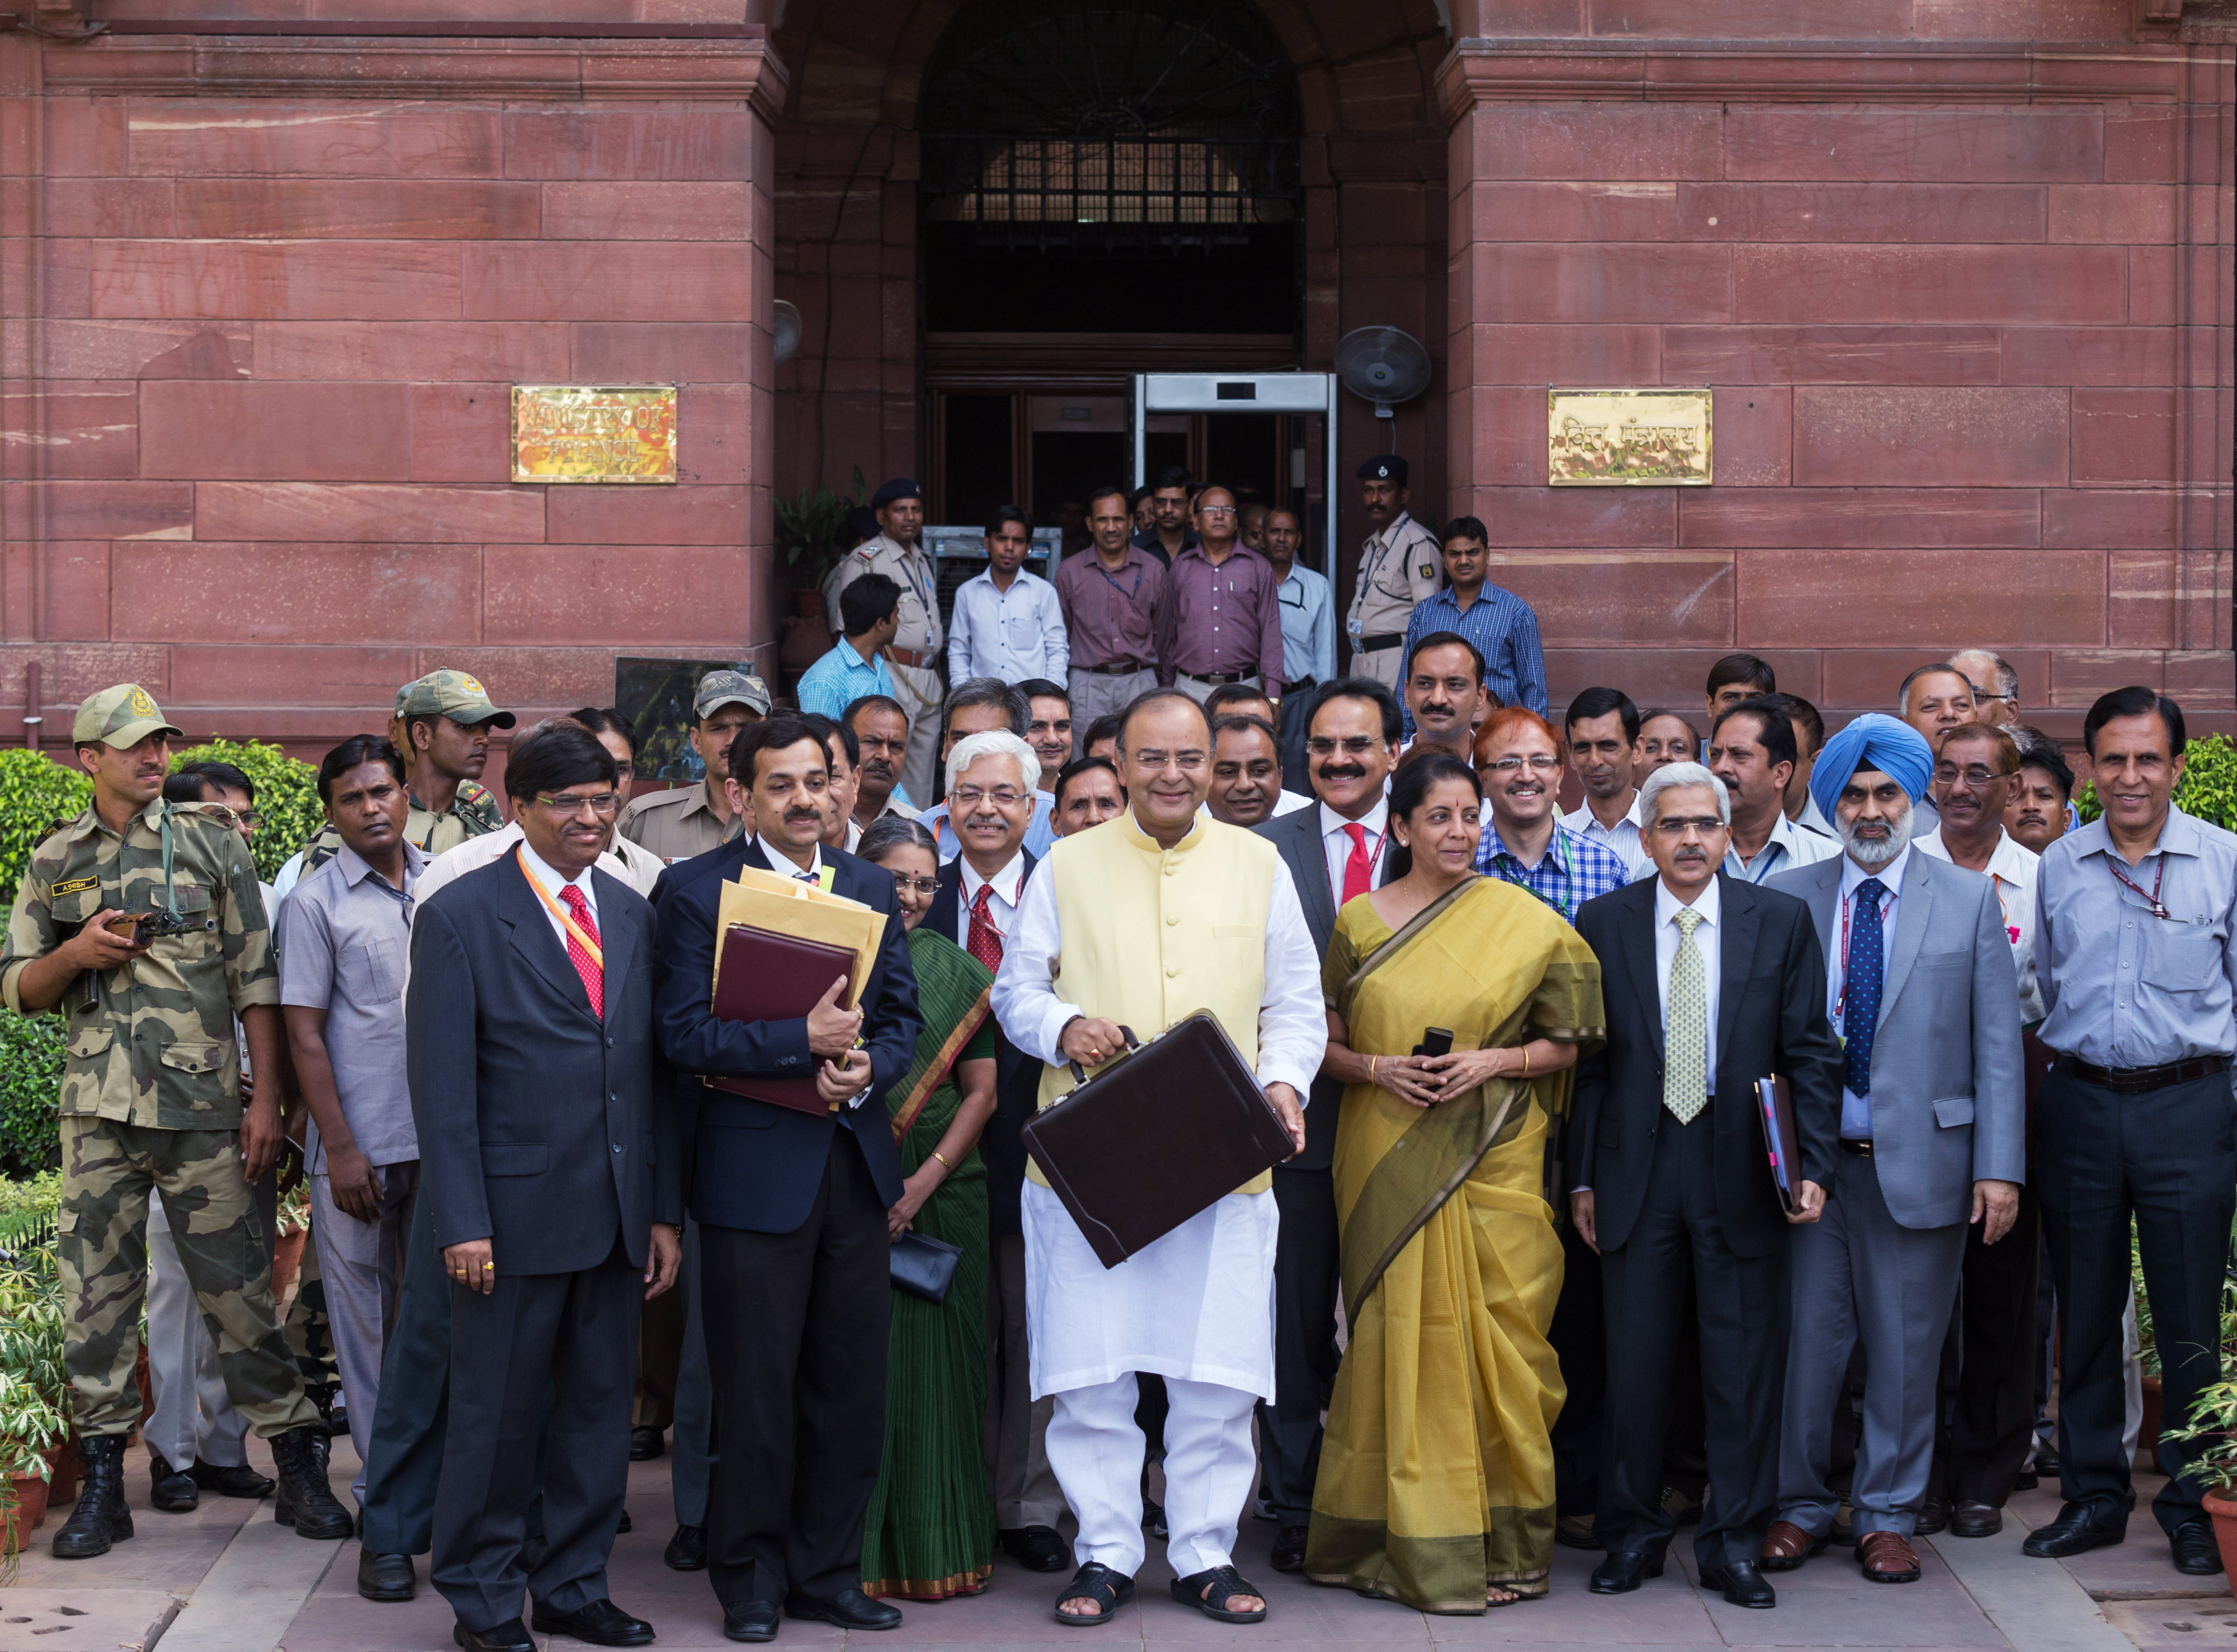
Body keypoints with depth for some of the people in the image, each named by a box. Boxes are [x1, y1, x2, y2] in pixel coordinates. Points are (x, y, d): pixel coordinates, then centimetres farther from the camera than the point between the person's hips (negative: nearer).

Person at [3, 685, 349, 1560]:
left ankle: (298, 1464, 8)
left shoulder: (212, 845, 4)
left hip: (202, 1106, -2)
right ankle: (102, 1480, 13)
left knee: (237, 1290, -1)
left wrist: (268, 1096, -5)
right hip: (98, 1111, 2)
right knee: (95, 1295, 4)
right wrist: (76, 953, -8)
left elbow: (256, 979, 2)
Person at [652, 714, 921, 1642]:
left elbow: (904, 1016, 12)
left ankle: (826, 1572, 21)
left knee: (851, 1384, 8)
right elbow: (685, 1034, -12)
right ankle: (749, 1582, 16)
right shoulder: (694, 892, -4)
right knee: (756, 1390, 2)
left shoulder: (870, 888, 13)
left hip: (855, 1165, 5)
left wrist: (867, 1066, -9)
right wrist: (803, 1042, -20)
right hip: (755, 1171, -5)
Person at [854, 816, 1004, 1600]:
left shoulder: (961, 974, 7)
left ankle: (932, 1550, 11)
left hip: (940, 1198, 1)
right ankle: (852, 1552, 8)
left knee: (930, 1367, 2)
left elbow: (979, 1093, 5)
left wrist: (924, 1182, -8)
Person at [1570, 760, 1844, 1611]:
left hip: (1742, 1173, 0)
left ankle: (1734, 1541, 14)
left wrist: (1813, 1166, -6)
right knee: (1634, 1362, 5)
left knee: (1745, 1363, 4)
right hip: (1637, 1170, 0)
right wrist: (1582, 1176, 1)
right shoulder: (1604, 924, 4)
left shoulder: (1782, 920, 3)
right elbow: (1587, 1058, 5)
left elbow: (1811, 1054, 2)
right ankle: (1633, 1533, 19)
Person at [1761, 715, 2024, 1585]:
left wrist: (2000, 1167, -5)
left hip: (1921, 1159, 0)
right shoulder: (1788, 897, 6)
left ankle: (1887, 1514, 18)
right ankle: (1800, 1505, 19)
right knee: (1805, 1339, 4)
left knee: (1906, 1347, 5)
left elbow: (1998, 1045, 2)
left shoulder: (1969, 899, 4)